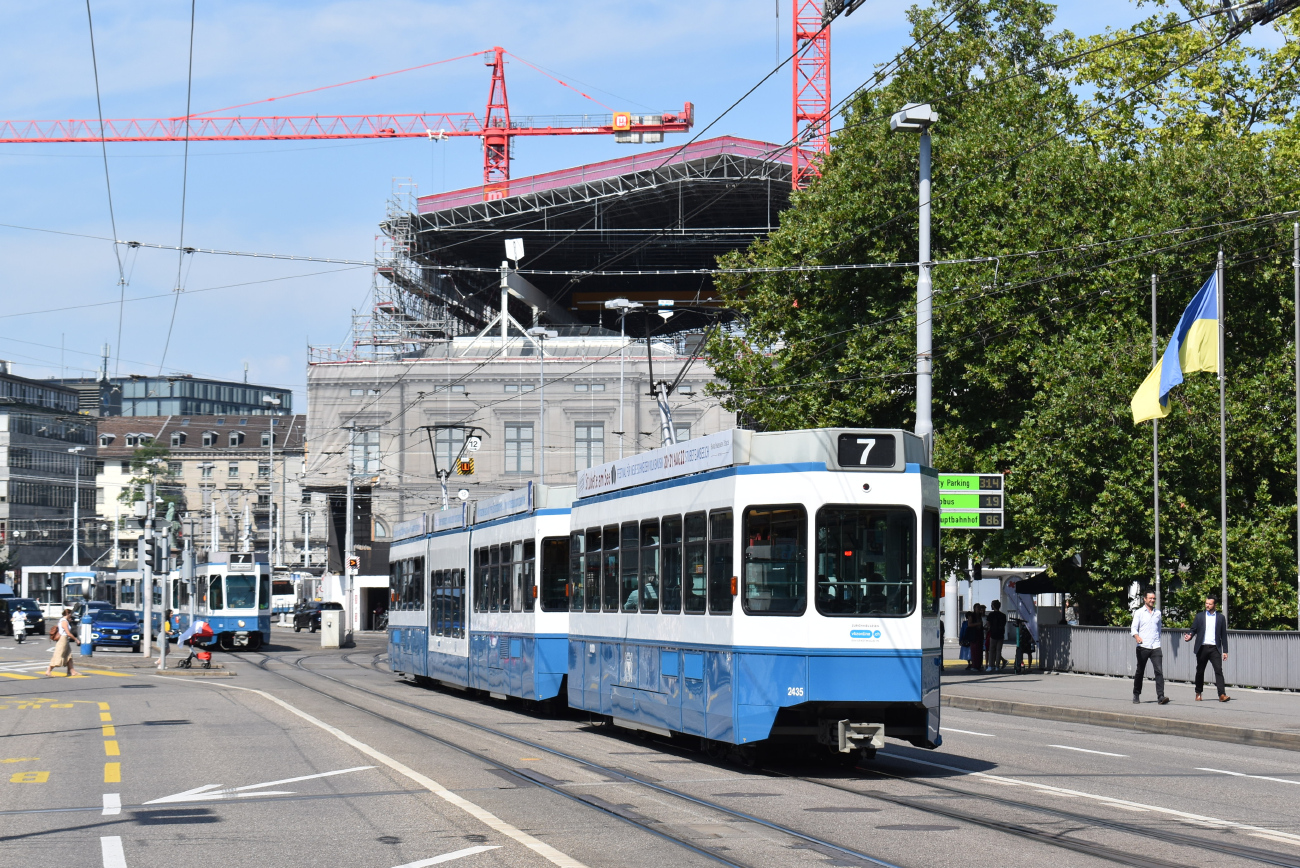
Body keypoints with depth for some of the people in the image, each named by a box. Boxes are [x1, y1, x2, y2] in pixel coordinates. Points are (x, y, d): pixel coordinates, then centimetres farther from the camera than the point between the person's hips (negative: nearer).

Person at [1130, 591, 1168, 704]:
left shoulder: (1158, 613, 15)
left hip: (1155, 647, 2)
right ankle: (1136, 695, 22)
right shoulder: (1139, 613, 4)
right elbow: (1134, 628, -4)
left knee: (1159, 671, -11)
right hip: (1143, 647, -2)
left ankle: (1160, 696, -17)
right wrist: (1137, 637, -24)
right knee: (1140, 672, 6)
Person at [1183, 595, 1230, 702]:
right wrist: (1189, 636, -15)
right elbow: (1193, 629, 8)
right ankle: (1198, 693, 22)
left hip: (1214, 648, -1)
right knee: (1200, 671, 8)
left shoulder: (1221, 618, 10)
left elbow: (1224, 635, 10)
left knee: (1218, 670, -13)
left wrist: (1225, 651, 6)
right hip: (1202, 648, 1)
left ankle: (1222, 694, -19)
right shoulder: (1199, 616, 10)